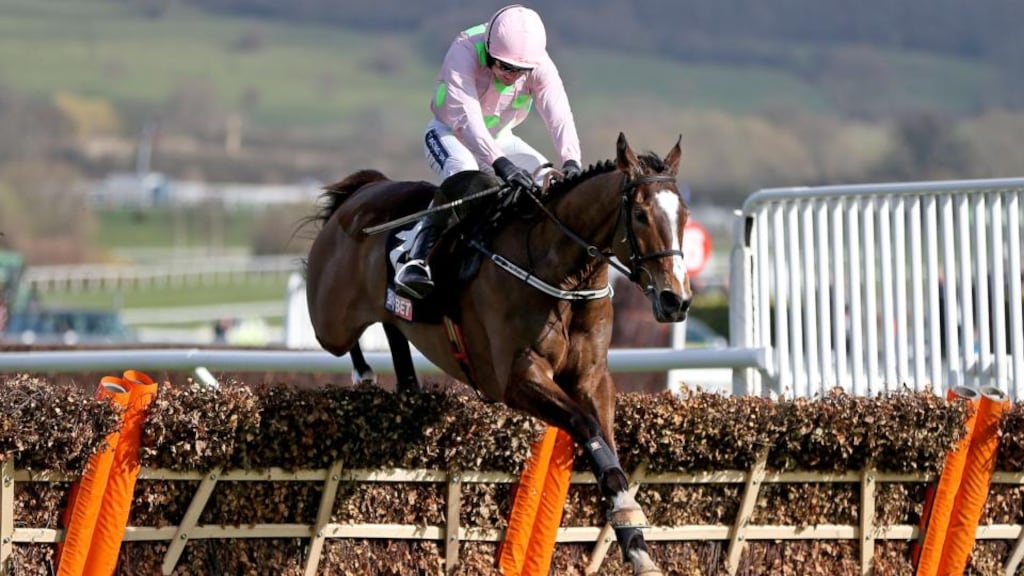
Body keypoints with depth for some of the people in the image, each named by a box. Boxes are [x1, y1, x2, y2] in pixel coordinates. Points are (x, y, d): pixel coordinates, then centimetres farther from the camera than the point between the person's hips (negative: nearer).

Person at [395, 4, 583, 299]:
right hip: (451, 132, -5)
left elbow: (559, 115, -33)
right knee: (464, 171, -37)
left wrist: (571, 162, -52)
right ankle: (417, 259, -38)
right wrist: (500, 163, -58)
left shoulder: (540, 66, -21)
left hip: (499, 139, 5)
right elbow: (466, 117, -44)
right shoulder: (464, 52, -33)